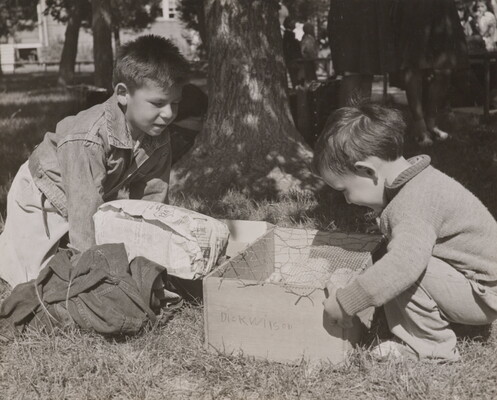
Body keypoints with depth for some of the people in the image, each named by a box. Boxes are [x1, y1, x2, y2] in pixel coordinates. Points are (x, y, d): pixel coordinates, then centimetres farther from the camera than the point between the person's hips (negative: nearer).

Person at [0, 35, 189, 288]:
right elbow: (85, 211, -40)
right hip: (41, 199, -6)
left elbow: (152, 200, -13)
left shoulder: (159, 139, -19)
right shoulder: (88, 139, -40)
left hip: (102, 196, 7)